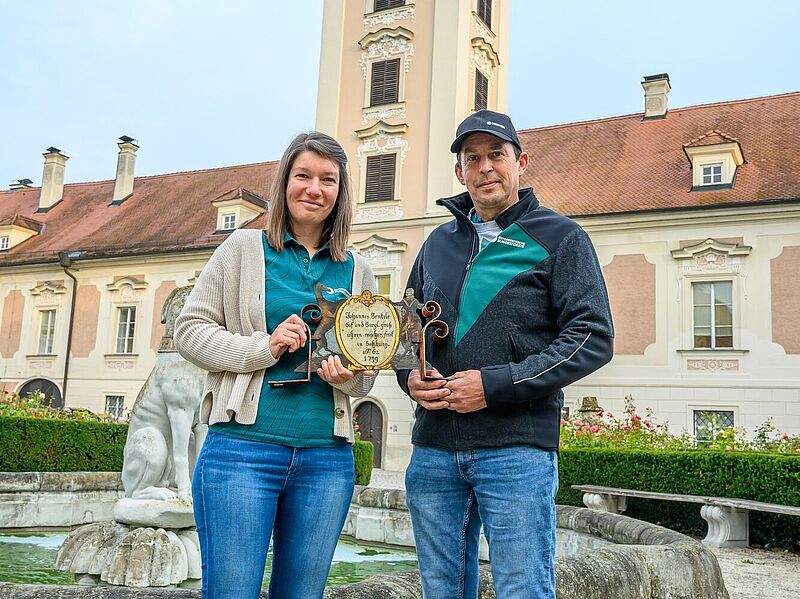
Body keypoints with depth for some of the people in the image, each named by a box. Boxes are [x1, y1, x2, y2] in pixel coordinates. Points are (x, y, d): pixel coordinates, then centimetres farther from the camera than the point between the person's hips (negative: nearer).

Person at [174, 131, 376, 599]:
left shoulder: (357, 270, 12)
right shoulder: (245, 248, 4)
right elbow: (190, 329, 1)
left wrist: (348, 375, -6)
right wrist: (263, 348, -13)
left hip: (327, 459, 4)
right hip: (243, 447, -3)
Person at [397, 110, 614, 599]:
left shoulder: (559, 237, 1)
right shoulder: (439, 242, 17)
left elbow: (594, 337, -7)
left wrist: (497, 385, -16)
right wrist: (411, 376, 1)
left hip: (517, 449, -5)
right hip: (434, 449, 5)